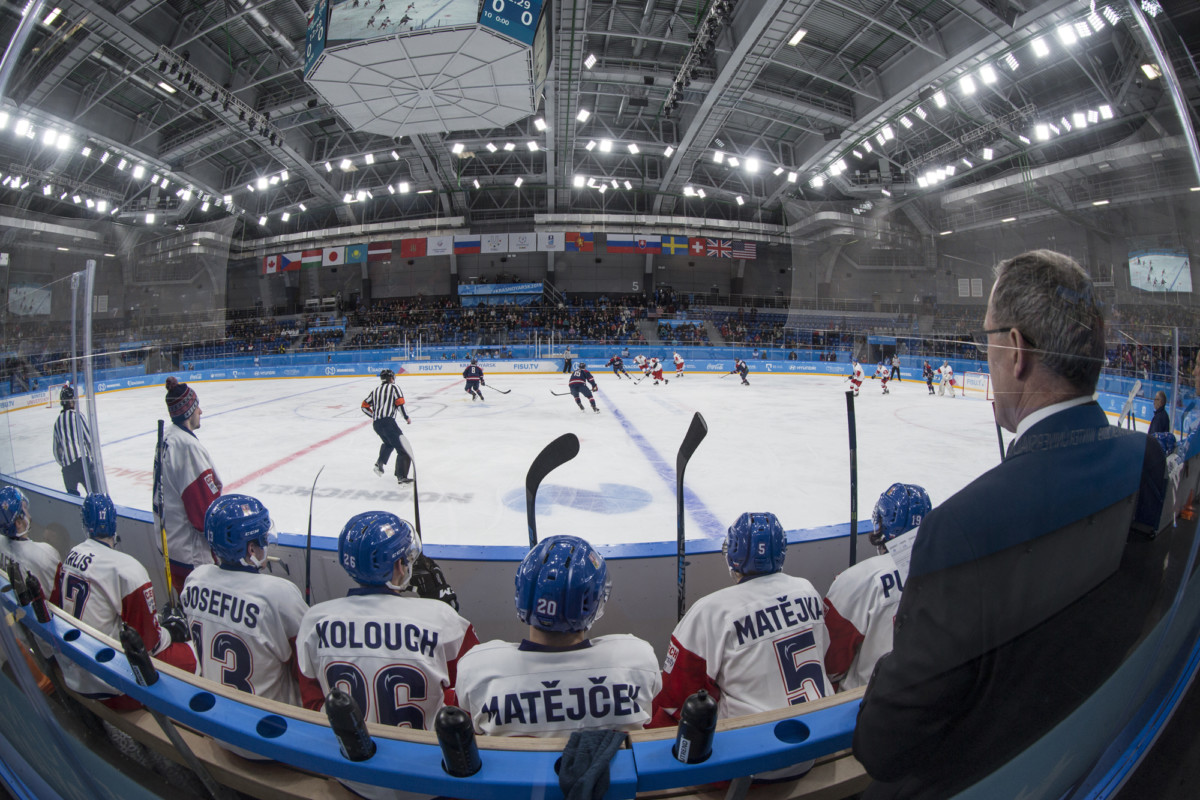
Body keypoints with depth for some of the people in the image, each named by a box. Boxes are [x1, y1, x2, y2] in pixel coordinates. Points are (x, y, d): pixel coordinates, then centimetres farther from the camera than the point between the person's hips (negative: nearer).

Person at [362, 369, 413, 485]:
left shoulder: (376, 390, 24)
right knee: (402, 448, -8)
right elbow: (399, 403, -5)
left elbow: (364, 406, 22)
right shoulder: (393, 387, 8)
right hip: (388, 421, -7)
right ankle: (401, 477, -18)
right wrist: (406, 417, 5)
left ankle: (379, 463, 24)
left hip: (376, 424, 7)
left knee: (388, 443, 35)